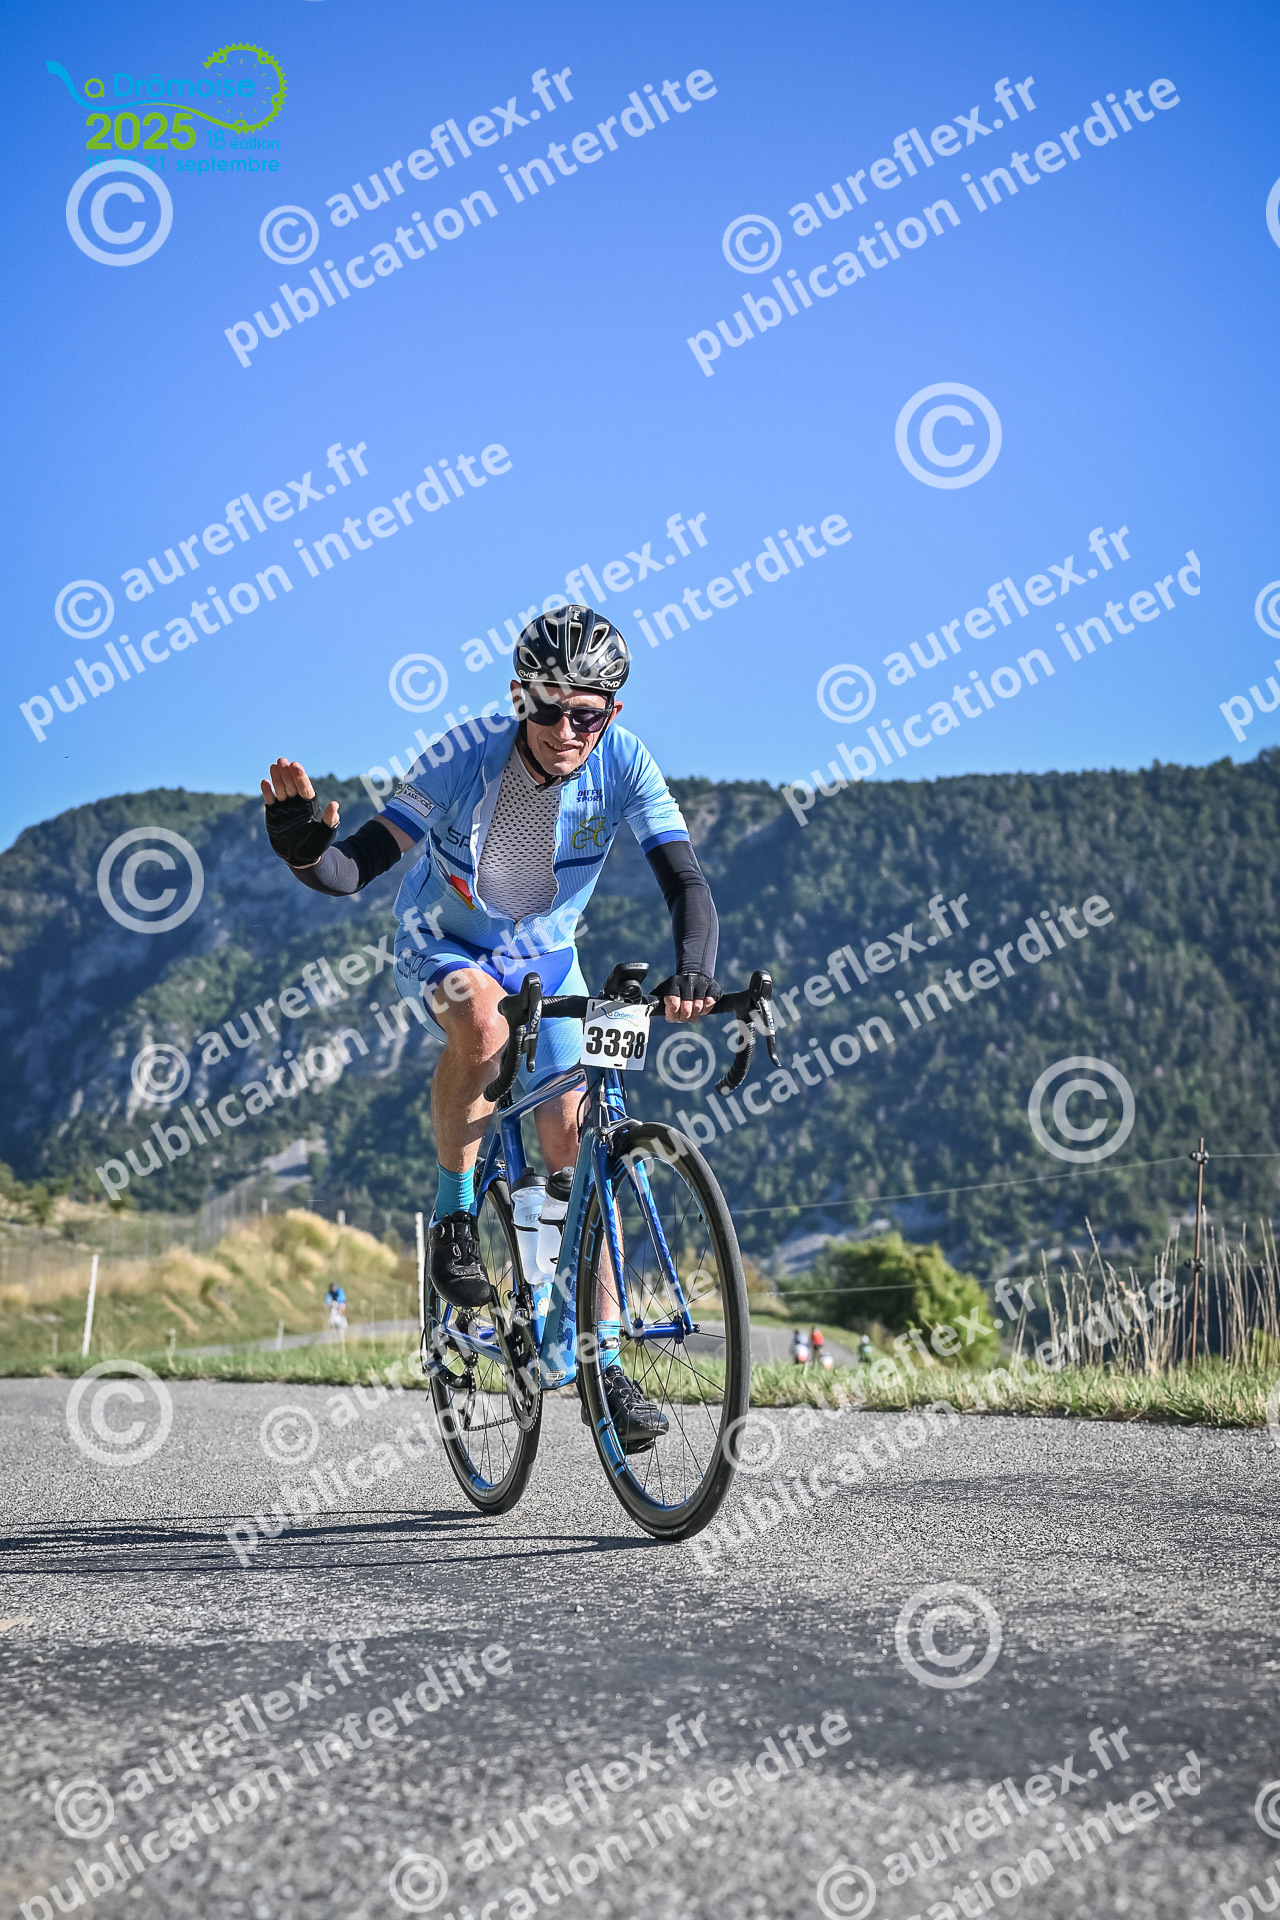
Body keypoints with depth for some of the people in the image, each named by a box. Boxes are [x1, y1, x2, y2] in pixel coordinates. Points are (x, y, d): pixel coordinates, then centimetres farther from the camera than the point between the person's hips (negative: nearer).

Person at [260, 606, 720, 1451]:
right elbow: (355, 870, -32)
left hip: (546, 956, 2)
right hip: (442, 946, -2)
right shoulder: (463, 757, -29)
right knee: (481, 1021, -39)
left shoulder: (623, 763, -24)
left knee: (575, 1146, -7)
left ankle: (606, 1362, 2)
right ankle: (454, 1214, -17)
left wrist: (693, 972, -49)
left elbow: (686, 882, -29)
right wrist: (305, 849, -55)